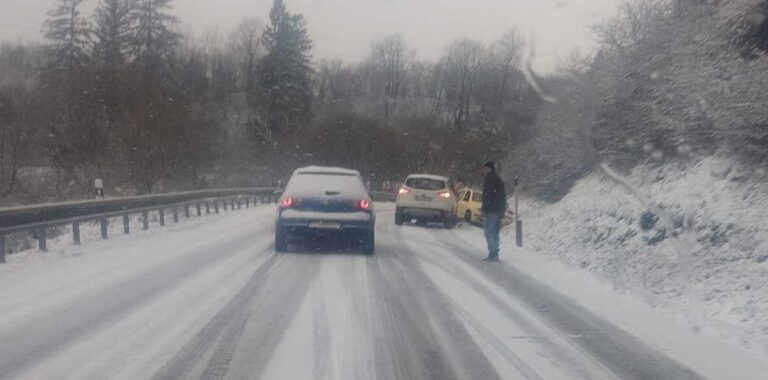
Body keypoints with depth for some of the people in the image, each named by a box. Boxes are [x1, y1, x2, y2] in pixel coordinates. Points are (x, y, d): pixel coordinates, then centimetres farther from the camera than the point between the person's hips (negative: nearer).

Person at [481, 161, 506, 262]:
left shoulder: (490, 179, -8)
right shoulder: (499, 179, 21)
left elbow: (487, 195, -17)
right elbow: (503, 196, 23)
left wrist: (484, 209, -16)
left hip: (492, 209, -10)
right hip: (500, 210, 10)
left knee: (489, 232, -8)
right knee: (495, 233, 14)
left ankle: (493, 254, -12)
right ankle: (494, 254, 16)